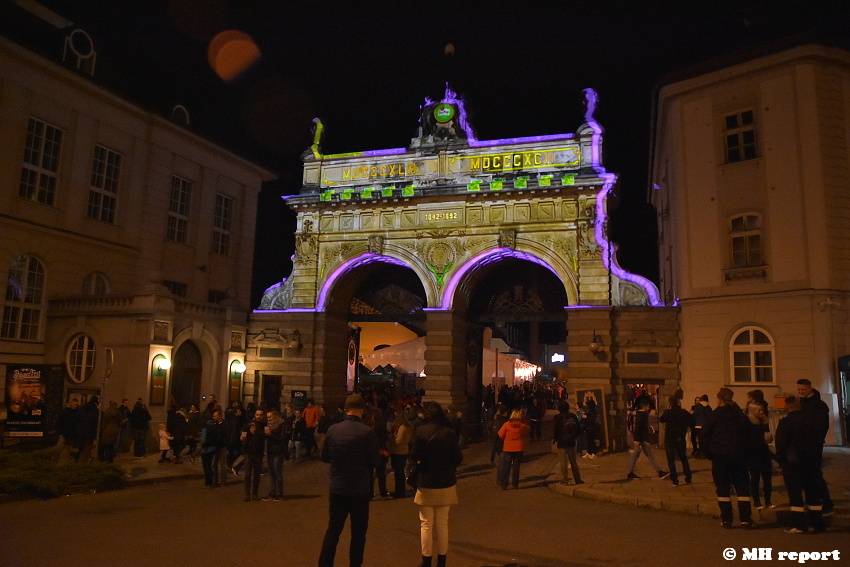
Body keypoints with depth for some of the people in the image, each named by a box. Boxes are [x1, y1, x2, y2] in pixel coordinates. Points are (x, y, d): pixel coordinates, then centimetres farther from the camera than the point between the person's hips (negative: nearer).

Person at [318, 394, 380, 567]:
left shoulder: (333, 429, -5)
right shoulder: (367, 432, -16)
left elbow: (325, 457, 6)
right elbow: (374, 462, -9)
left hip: (337, 488, 3)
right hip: (360, 489, -3)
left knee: (333, 530, 14)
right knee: (358, 532, 11)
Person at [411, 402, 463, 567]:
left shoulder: (421, 431, -13)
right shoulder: (450, 432, -7)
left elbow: (414, 457, -10)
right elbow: (458, 457, -4)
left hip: (426, 483, -2)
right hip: (446, 483, 2)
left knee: (426, 524, 9)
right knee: (442, 524, 12)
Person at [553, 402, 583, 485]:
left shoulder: (558, 417, -11)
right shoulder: (573, 416, 1)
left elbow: (554, 429, -10)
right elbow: (579, 429, 7)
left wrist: (554, 439, 6)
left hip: (562, 443, -4)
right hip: (571, 442, 4)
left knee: (563, 462, 2)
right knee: (574, 462, 14)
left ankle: (565, 479, 2)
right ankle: (578, 480, 18)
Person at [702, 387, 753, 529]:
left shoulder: (715, 415, -8)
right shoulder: (739, 414, 2)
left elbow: (705, 436, -7)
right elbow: (747, 433, 6)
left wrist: (708, 453, 5)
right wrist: (744, 452, 15)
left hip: (719, 456, -3)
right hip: (739, 455, 3)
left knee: (723, 488, 3)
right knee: (742, 486, 10)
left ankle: (726, 520, 4)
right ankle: (746, 519, 7)